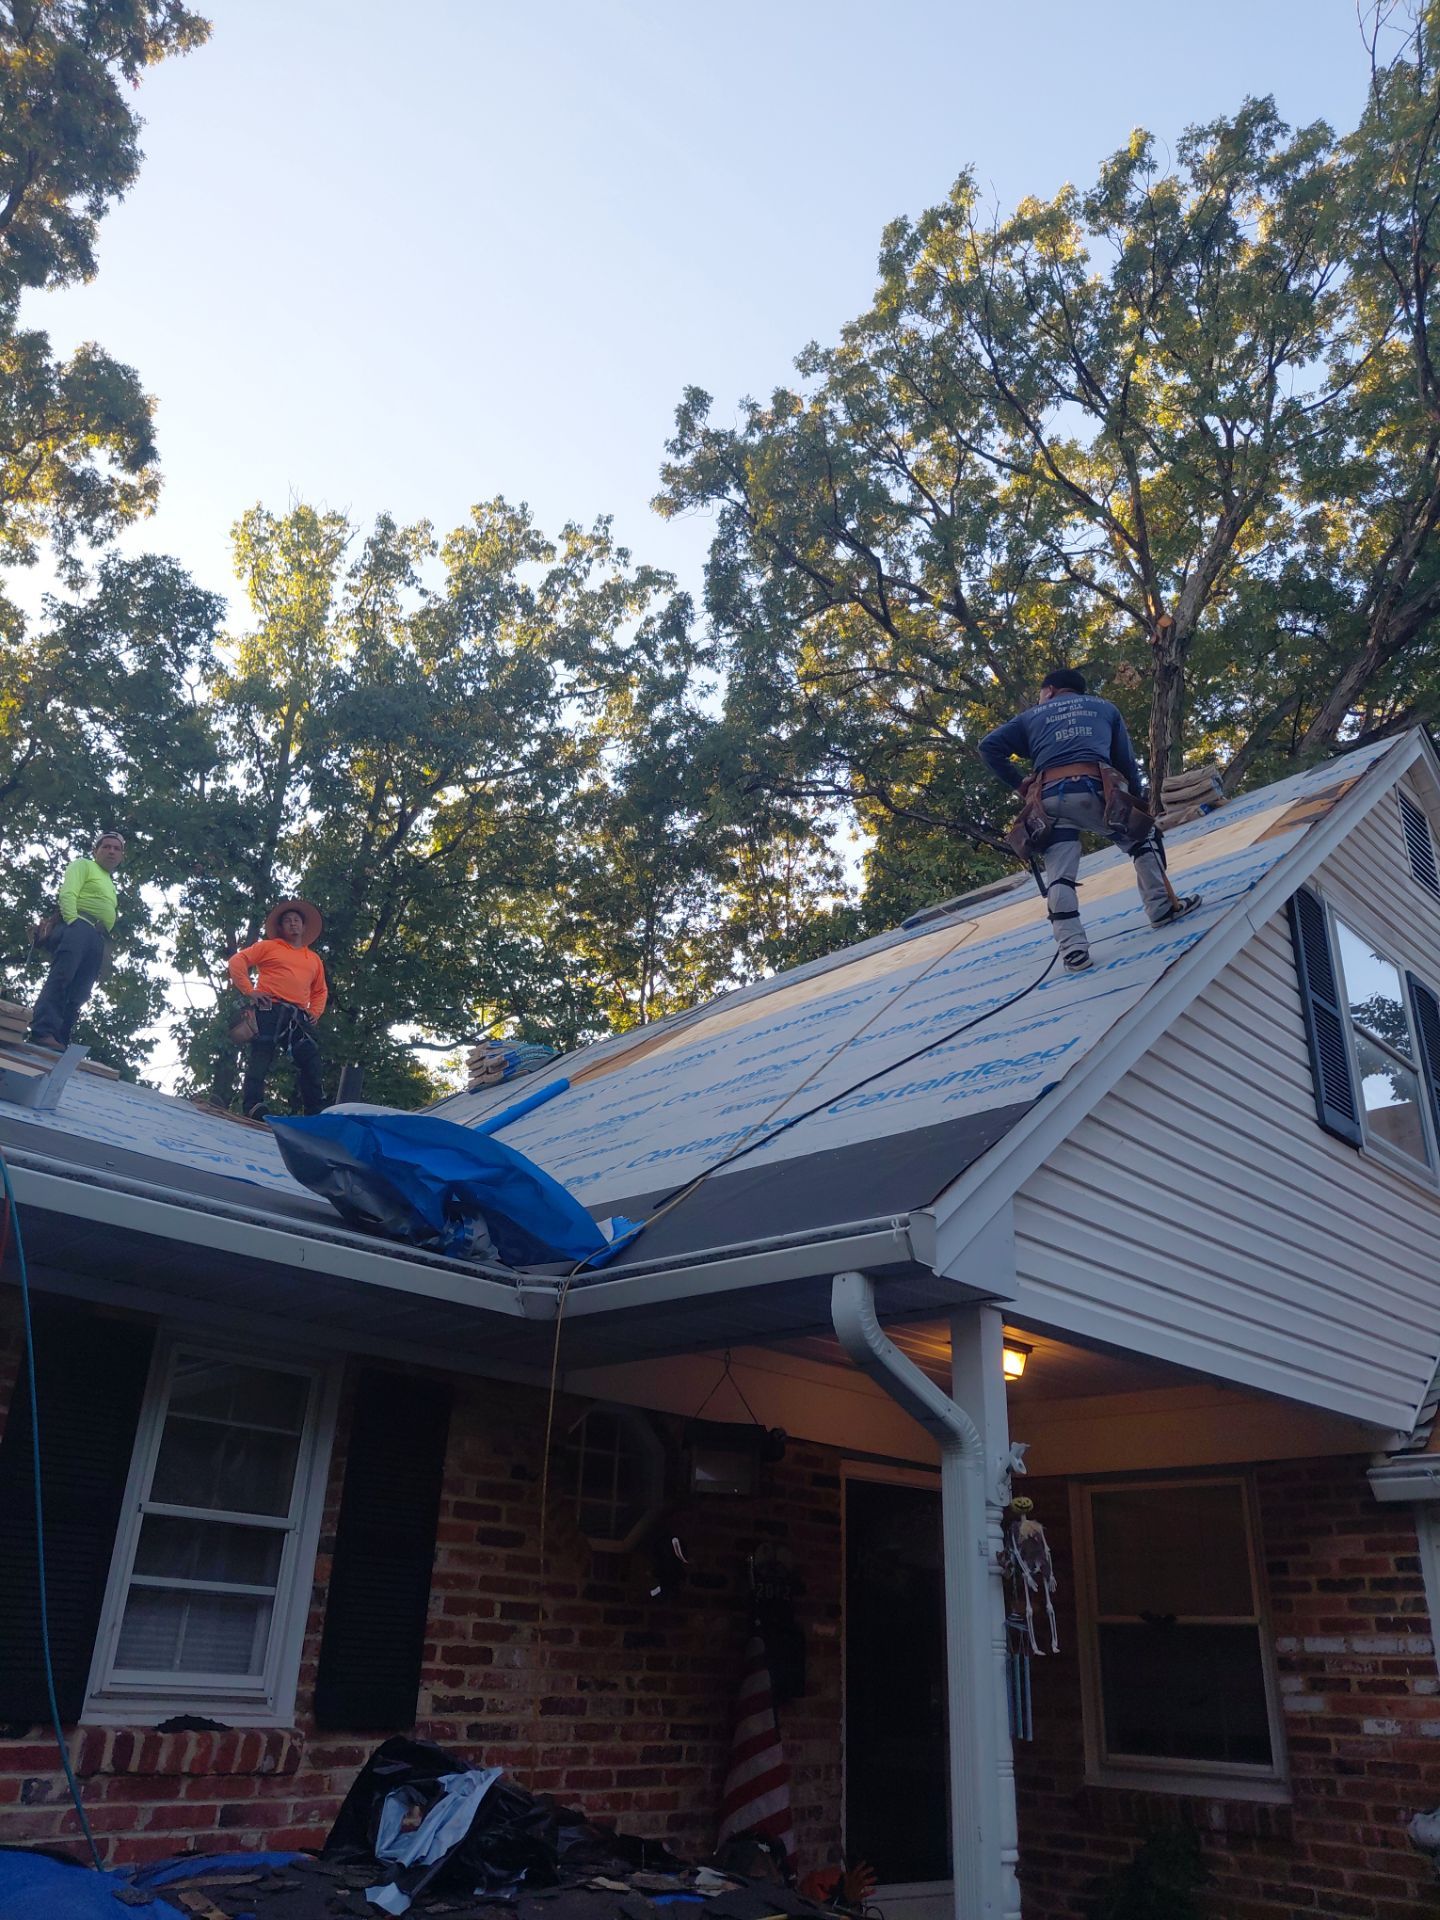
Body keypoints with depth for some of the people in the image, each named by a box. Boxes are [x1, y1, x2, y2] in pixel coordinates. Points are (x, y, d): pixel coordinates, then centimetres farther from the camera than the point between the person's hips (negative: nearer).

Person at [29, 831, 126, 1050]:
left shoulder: (110, 885, 35)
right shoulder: (83, 865, 14)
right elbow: (67, 894, -3)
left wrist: (107, 948, 11)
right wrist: (72, 922, -18)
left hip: (99, 939, 7)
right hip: (80, 926, -7)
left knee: (77, 995, -5)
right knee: (61, 977, -24)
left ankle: (60, 1042, -14)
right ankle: (42, 1032, -37)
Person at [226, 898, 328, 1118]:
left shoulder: (314, 959, 26)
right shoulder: (268, 947, 12)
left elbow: (321, 990, 33)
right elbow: (237, 961, 5)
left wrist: (315, 1012, 14)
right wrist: (249, 991, -5)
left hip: (299, 1017, 4)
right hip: (270, 1010, -4)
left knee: (311, 1062, -4)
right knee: (261, 1057, -15)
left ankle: (316, 1112, -1)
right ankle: (253, 1107, -22)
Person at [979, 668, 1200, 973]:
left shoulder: (1032, 716, 25)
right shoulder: (1104, 707, 26)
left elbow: (989, 746, 12)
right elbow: (1126, 761, 21)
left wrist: (1018, 782, 16)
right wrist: (1138, 801, 25)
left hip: (1050, 798, 0)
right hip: (1094, 791, 0)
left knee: (1059, 876, 2)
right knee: (1141, 838, 23)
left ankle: (1073, 950, -6)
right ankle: (1163, 907, 22)